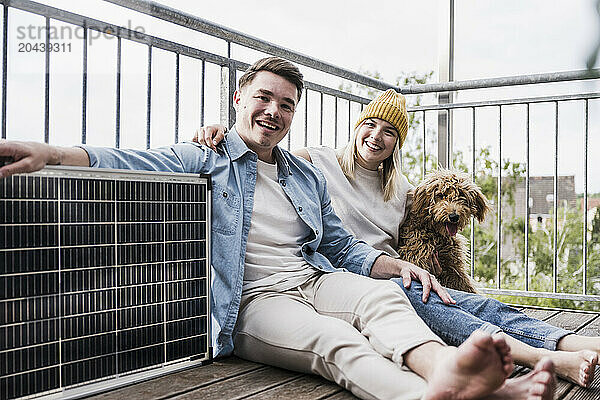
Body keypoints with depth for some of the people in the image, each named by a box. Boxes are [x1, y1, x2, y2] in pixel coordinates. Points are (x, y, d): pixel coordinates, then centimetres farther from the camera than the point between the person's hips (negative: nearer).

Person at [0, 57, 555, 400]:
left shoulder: (308, 177, 24)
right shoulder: (204, 161, 10)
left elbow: (343, 248, 25)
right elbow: (131, 163, -7)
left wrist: (401, 265, 6)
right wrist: (50, 153, -25)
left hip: (316, 279, 5)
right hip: (253, 299, -4)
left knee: (382, 296, -28)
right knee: (336, 342, -34)